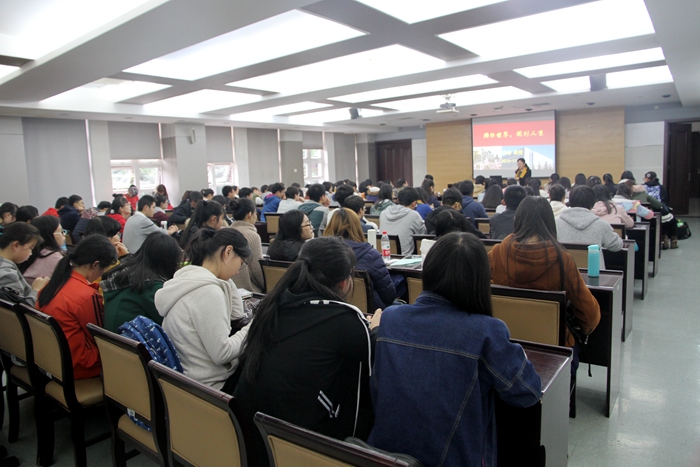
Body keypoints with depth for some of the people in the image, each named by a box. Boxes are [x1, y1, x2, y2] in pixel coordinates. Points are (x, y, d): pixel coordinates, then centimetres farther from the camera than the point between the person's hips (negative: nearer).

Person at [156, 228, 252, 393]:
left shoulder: (189, 278, 4)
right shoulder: (207, 291, -25)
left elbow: (236, 314, 9)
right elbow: (222, 353, -24)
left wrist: (225, 279, 4)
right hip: (212, 386, -9)